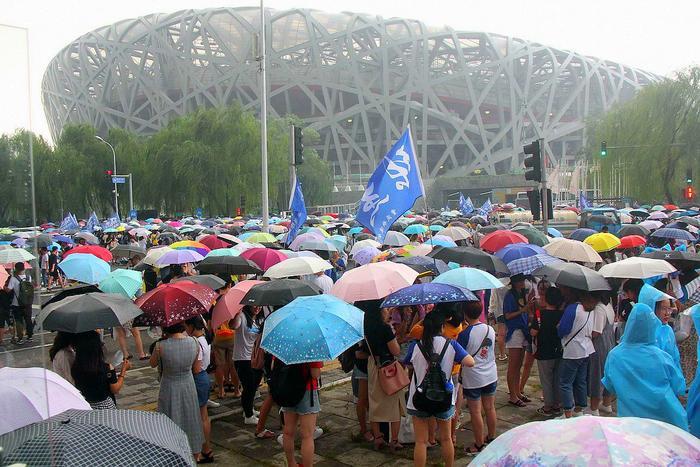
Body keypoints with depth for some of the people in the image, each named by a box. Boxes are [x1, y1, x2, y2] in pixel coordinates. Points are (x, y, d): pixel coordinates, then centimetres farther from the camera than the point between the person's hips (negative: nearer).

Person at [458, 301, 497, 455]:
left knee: (475, 412, 6)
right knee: (490, 408, 18)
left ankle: (479, 445, 15)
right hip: (491, 375, 6)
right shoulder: (490, 329, -3)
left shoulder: (464, 334, -20)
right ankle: (491, 437, 34)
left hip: (472, 379, -6)